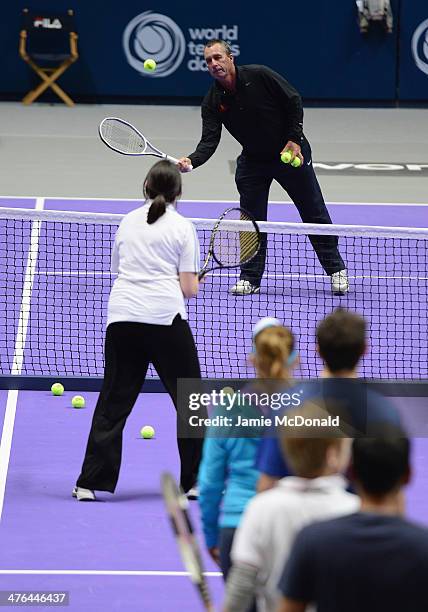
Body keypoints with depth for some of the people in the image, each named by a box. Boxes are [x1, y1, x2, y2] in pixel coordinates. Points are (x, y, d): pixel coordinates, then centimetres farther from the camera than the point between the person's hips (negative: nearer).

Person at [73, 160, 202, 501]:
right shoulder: (182, 227, 1)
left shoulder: (128, 222, 13)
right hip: (165, 317, -3)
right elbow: (189, 288, -2)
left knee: (114, 401, 8)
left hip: (122, 316, 3)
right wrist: (194, 281, 19)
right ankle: (196, 480, 11)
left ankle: (91, 482, 4)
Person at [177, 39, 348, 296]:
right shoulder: (213, 102, -11)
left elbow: (294, 100, -11)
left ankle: (336, 269, 17)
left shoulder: (259, 76, -19)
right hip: (253, 160, 3)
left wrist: (294, 138, -16)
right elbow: (210, 140, -18)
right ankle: (251, 278, 8)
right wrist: (191, 160, -37)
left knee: (314, 213, 5)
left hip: (290, 152, -3)